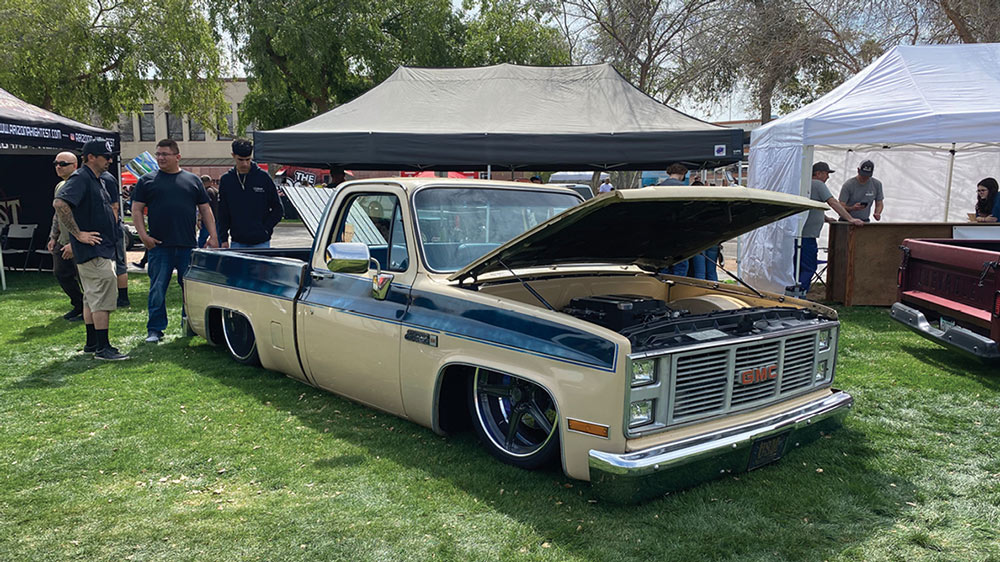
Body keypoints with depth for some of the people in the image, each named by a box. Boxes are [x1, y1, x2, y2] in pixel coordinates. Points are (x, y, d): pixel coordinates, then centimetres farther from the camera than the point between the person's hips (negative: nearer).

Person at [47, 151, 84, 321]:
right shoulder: (59, 186, 13)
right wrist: (53, 237, 21)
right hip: (63, 241, 9)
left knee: (83, 277, -3)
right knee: (61, 273, 13)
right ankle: (79, 305, 28)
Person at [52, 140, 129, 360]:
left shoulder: (95, 180, 18)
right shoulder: (80, 178, -13)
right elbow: (60, 203, -27)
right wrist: (78, 234, -24)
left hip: (102, 249, 10)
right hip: (93, 251, -10)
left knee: (92, 298, 15)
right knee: (103, 299, -9)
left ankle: (92, 343, 24)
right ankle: (103, 348, -6)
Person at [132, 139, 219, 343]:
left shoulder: (193, 180, 11)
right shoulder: (147, 181, 8)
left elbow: (205, 209, 12)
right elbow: (137, 210, 7)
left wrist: (213, 236, 3)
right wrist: (143, 235, -6)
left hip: (188, 246, 1)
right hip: (159, 246, -1)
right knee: (157, 290, -1)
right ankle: (155, 330, 8)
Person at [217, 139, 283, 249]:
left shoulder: (263, 177, -2)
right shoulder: (226, 180, 5)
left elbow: (278, 210, 2)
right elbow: (223, 214, 10)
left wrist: (265, 229, -6)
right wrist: (223, 239, 5)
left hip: (261, 242, -2)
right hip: (237, 242, 2)